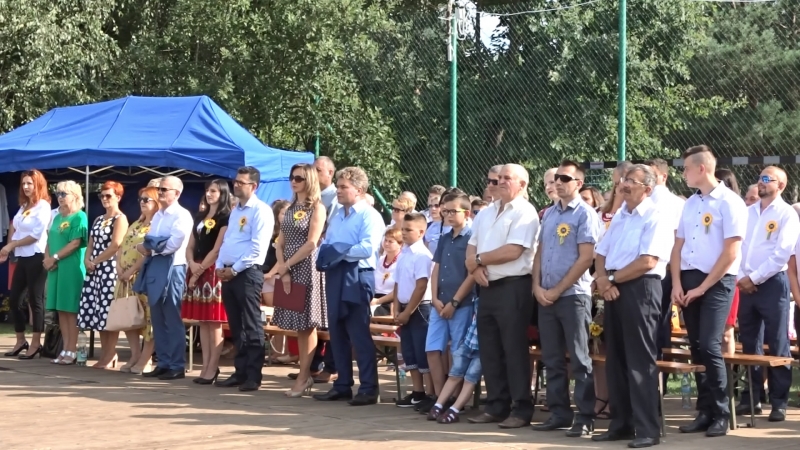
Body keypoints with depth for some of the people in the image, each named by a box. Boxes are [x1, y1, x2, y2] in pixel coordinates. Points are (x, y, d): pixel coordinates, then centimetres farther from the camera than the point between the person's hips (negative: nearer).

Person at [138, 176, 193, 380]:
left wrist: (150, 248, -6)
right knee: (157, 320, 10)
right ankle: (163, 363, 16)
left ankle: (177, 366, 1)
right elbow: (149, 241, 16)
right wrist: (147, 248, -7)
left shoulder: (182, 216, -8)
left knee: (172, 320, -4)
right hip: (154, 268, 8)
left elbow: (173, 244, -19)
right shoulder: (157, 216, 18)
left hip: (171, 269, -8)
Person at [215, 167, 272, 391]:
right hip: (229, 273, 9)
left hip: (247, 273, -9)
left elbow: (257, 248, -15)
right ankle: (240, 372, 16)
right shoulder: (235, 211, 20)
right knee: (236, 327, 10)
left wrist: (235, 269, -14)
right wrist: (220, 266, 6)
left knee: (251, 328, -5)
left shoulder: (261, 211, -8)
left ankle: (253, 376, -3)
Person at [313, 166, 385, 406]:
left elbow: (367, 248, -20)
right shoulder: (336, 216, 17)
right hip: (335, 277, 8)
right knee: (337, 333, 11)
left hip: (357, 278, -8)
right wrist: (324, 255, -7)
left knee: (359, 335, -6)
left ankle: (368, 388, 0)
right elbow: (326, 245, 16)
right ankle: (343, 385, 19)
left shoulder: (369, 216, -8)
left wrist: (337, 250, -12)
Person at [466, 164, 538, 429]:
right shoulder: (486, 213, 17)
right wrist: (475, 266, -7)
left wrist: (479, 259, -6)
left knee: (514, 350, -5)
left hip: (513, 288, -8)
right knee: (489, 350, 10)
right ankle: (496, 406, 18)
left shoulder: (524, 213, -9)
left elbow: (512, 251, -18)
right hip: (488, 288, 8)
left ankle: (522, 410, 1)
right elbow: (471, 247, 15)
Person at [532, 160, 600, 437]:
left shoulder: (585, 214, -7)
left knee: (579, 359, -4)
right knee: (552, 359, 9)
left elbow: (586, 258, -12)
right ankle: (559, 413, 17)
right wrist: (537, 286, 1)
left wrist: (557, 290, -12)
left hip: (573, 295, -7)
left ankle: (585, 418, 0)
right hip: (545, 296, 7)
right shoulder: (549, 214, 14)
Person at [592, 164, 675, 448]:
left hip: (640, 289, -8)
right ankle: (621, 424, 17)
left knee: (640, 361, -7)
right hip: (614, 290, 8)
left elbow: (647, 262, -18)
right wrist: (603, 279, -5)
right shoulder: (619, 217, 17)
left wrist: (613, 278, -9)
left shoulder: (656, 218, -9)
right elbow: (601, 253, 17)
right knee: (615, 359, 10)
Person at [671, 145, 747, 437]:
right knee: (696, 348, 7)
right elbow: (678, 246, 15)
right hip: (689, 280, 7)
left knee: (709, 347, -13)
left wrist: (703, 287, -12)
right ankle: (705, 412, 14)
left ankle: (721, 414, -2)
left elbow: (731, 253, -13)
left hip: (716, 282, -7)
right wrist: (677, 284, 2)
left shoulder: (730, 203, -8)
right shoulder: (690, 204, 13)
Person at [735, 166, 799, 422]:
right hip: (746, 285, 6)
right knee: (749, 344, 9)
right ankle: (751, 398, 17)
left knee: (777, 346, -2)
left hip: (772, 284, -6)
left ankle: (779, 402, 2)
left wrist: (754, 278, -14)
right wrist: (741, 277, -4)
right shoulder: (748, 212, 14)